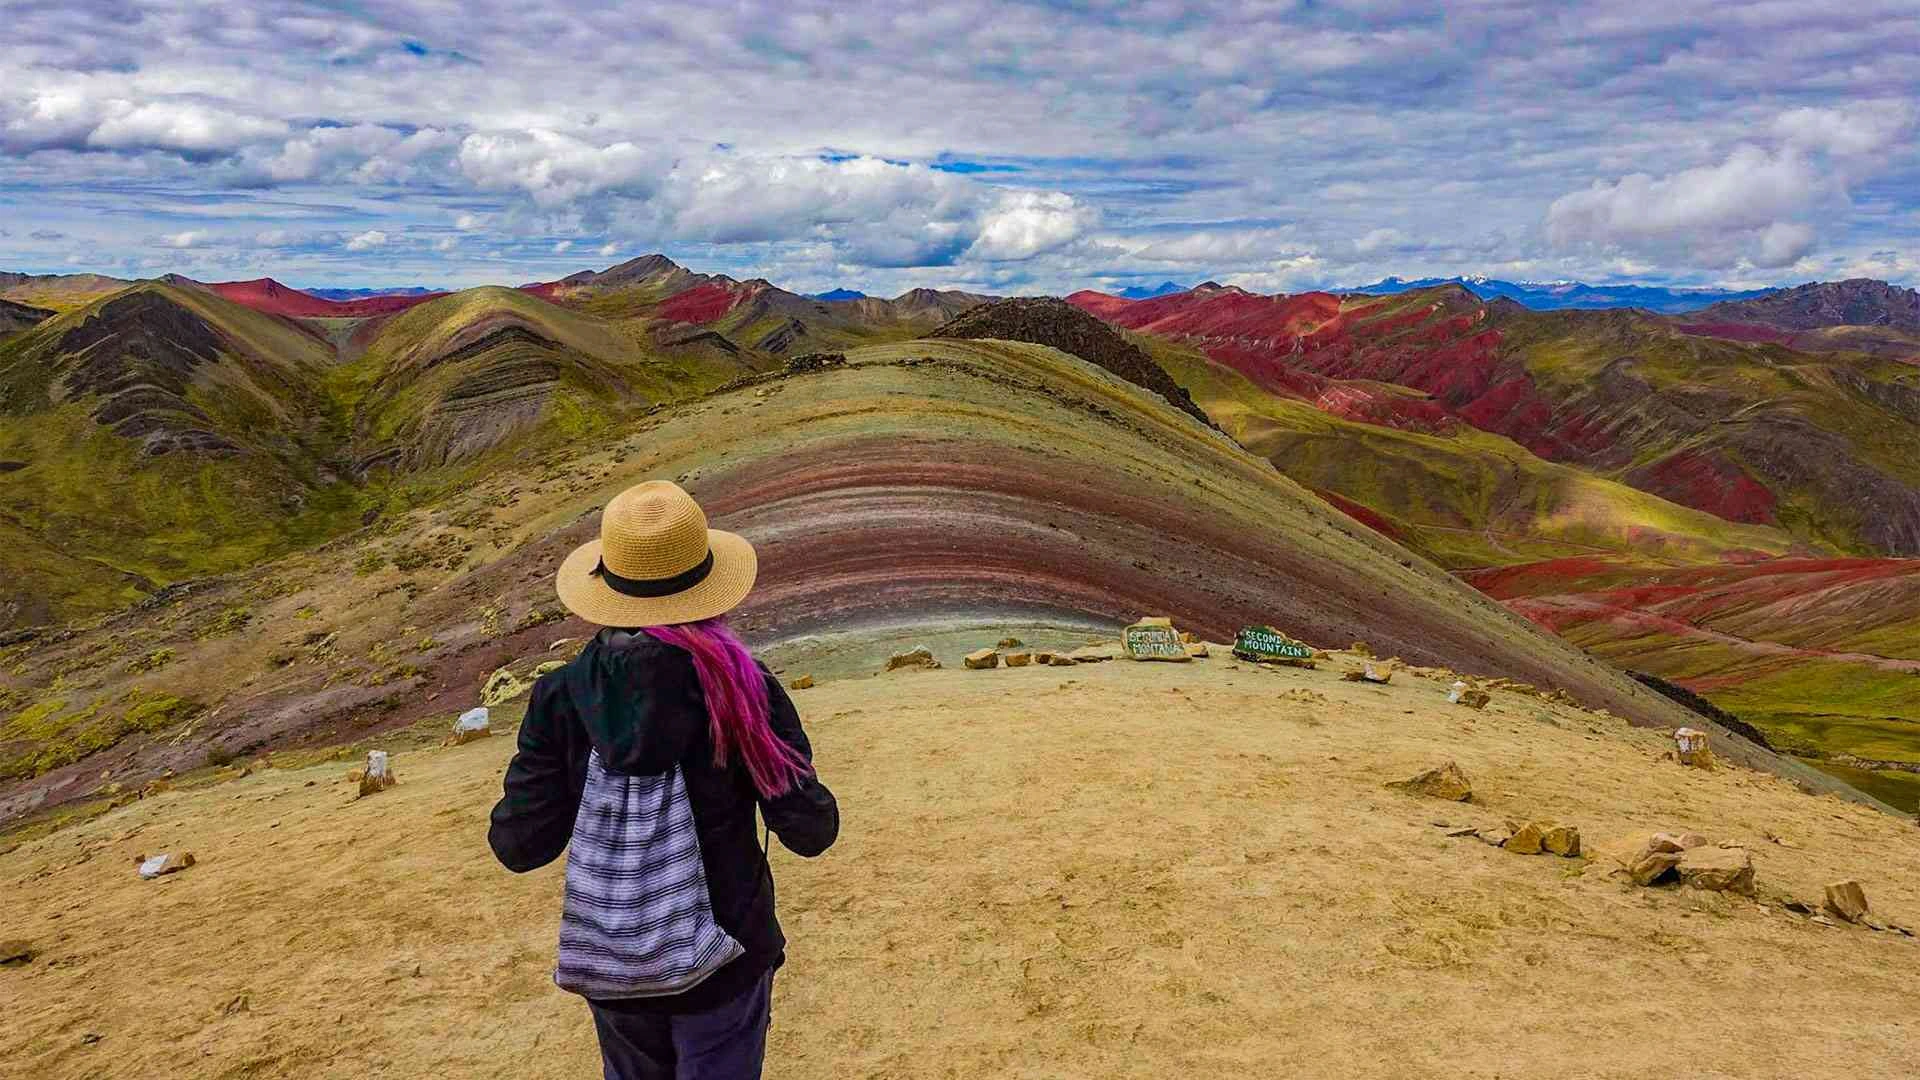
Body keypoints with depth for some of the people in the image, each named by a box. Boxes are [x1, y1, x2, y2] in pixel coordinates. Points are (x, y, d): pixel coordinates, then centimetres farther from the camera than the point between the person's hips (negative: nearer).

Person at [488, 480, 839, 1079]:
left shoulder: (562, 697, -15)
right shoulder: (744, 689, -19)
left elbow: (520, 846, -10)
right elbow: (811, 831, -15)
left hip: (608, 963, 3)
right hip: (722, 962, -2)